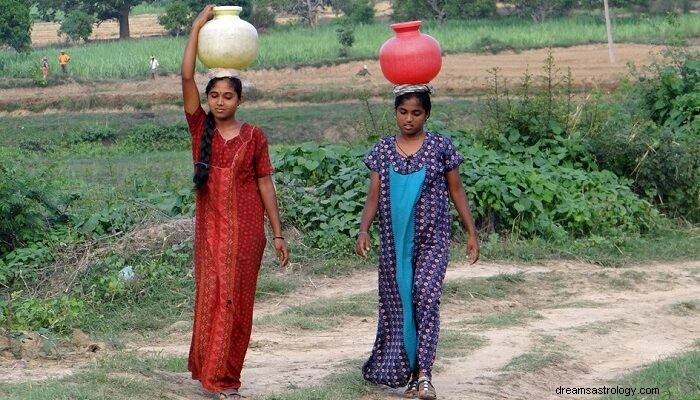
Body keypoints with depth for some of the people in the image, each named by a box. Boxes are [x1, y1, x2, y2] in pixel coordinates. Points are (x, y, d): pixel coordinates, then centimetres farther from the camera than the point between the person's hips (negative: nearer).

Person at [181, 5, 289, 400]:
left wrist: (278, 234, 0)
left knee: (237, 298, 2)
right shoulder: (200, 128, 1)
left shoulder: (254, 136, -1)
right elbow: (187, 77, -8)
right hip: (210, 225, 1)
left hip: (246, 226, -1)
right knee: (209, 296, 3)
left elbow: (266, 185, 2)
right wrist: (198, 25, -10)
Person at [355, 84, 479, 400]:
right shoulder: (383, 149, 5)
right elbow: (374, 195, 3)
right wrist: (363, 230, -12)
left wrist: (471, 233, 3)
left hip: (432, 239, -3)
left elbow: (456, 191, 5)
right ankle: (404, 372, 14)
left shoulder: (440, 146, 0)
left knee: (425, 297, -16)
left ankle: (423, 374, -19)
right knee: (397, 303, 4)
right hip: (395, 241, 3)